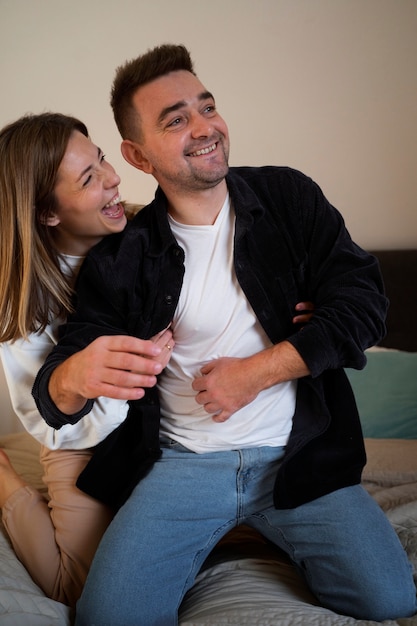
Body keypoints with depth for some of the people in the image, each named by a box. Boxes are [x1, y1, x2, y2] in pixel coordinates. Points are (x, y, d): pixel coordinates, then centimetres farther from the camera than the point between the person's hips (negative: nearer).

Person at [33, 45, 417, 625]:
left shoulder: (290, 197, 1)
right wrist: (75, 376, -31)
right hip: (183, 464, 0)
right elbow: (54, 394, -4)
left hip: (300, 456, 1)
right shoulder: (122, 260, -2)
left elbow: (364, 303, -3)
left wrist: (255, 372, -11)